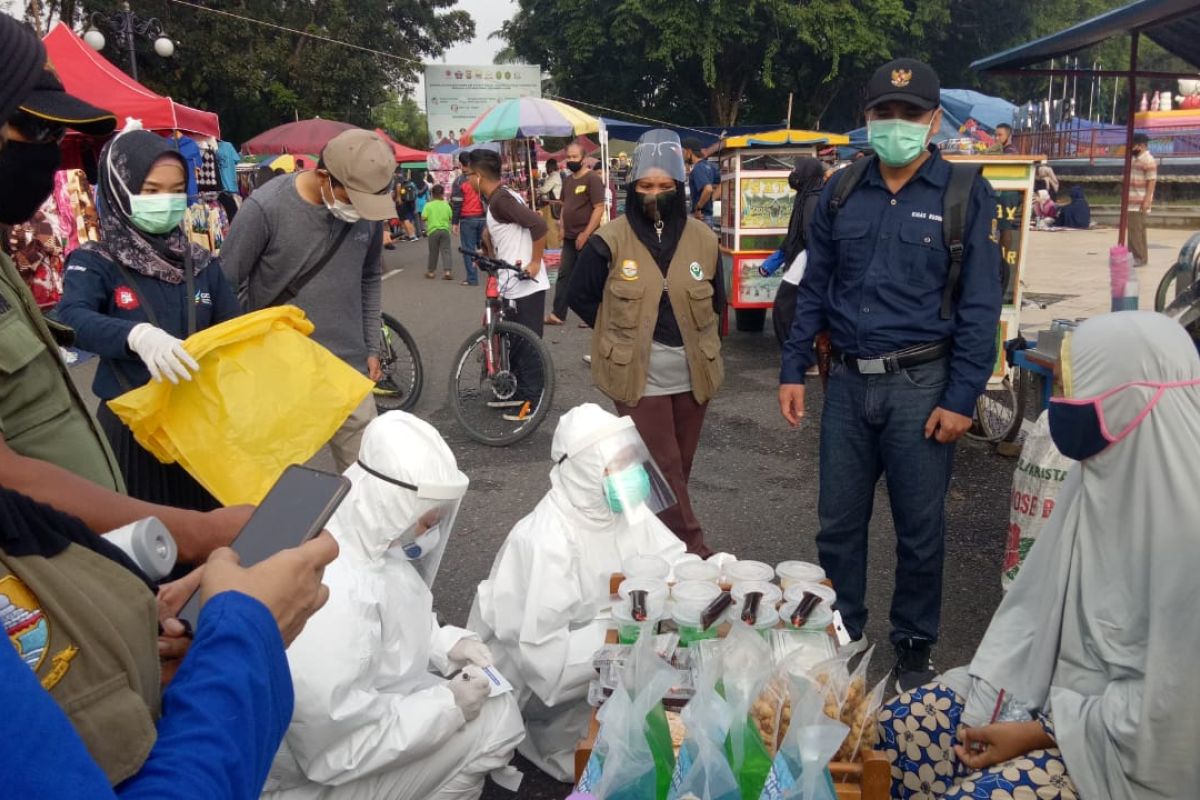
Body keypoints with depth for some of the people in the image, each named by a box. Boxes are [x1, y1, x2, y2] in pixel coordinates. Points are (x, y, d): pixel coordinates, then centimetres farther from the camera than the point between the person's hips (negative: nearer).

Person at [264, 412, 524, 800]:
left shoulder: (362, 535, -8)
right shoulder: (329, 599, -36)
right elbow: (333, 753, -30)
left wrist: (445, 642, -5)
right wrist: (447, 707, -22)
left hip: (360, 707, 9)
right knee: (496, 720, -10)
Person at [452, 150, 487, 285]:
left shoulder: (459, 181, -7)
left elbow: (456, 203, -7)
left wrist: (455, 222, -2)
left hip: (467, 219, -3)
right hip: (483, 218, 3)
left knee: (468, 249, 2)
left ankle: (472, 278, 1)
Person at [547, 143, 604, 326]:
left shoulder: (592, 179, -11)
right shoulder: (568, 180, 13)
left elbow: (599, 208, -16)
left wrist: (585, 234, -19)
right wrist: (562, 226, 10)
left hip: (586, 238, -8)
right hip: (569, 238, 8)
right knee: (564, 275, 8)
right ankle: (558, 314, 12)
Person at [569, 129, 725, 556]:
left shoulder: (702, 238, 1)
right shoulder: (610, 241, -9)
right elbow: (580, 296, 2)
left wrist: (693, 334, 9)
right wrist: (620, 334, 2)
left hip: (692, 375, 4)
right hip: (639, 377, -4)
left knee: (679, 468, 14)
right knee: (664, 471, -2)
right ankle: (694, 552, 7)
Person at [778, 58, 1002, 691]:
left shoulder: (966, 196, -2)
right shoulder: (841, 191, 7)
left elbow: (980, 305, -4)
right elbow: (814, 287, 11)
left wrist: (961, 398, -10)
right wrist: (793, 370, 5)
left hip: (920, 386, -3)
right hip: (848, 382, 3)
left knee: (920, 530, 9)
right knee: (838, 521, 10)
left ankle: (914, 649, 27)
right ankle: (843, 632, 30)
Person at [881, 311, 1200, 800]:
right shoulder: (1102, 475, -2)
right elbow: (1039, 598, 3)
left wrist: (1037, 735, -16)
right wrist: (991, 702, -5)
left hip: (1128, 739, -7)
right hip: (1054, 683, 7)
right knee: (896, 727, -1)